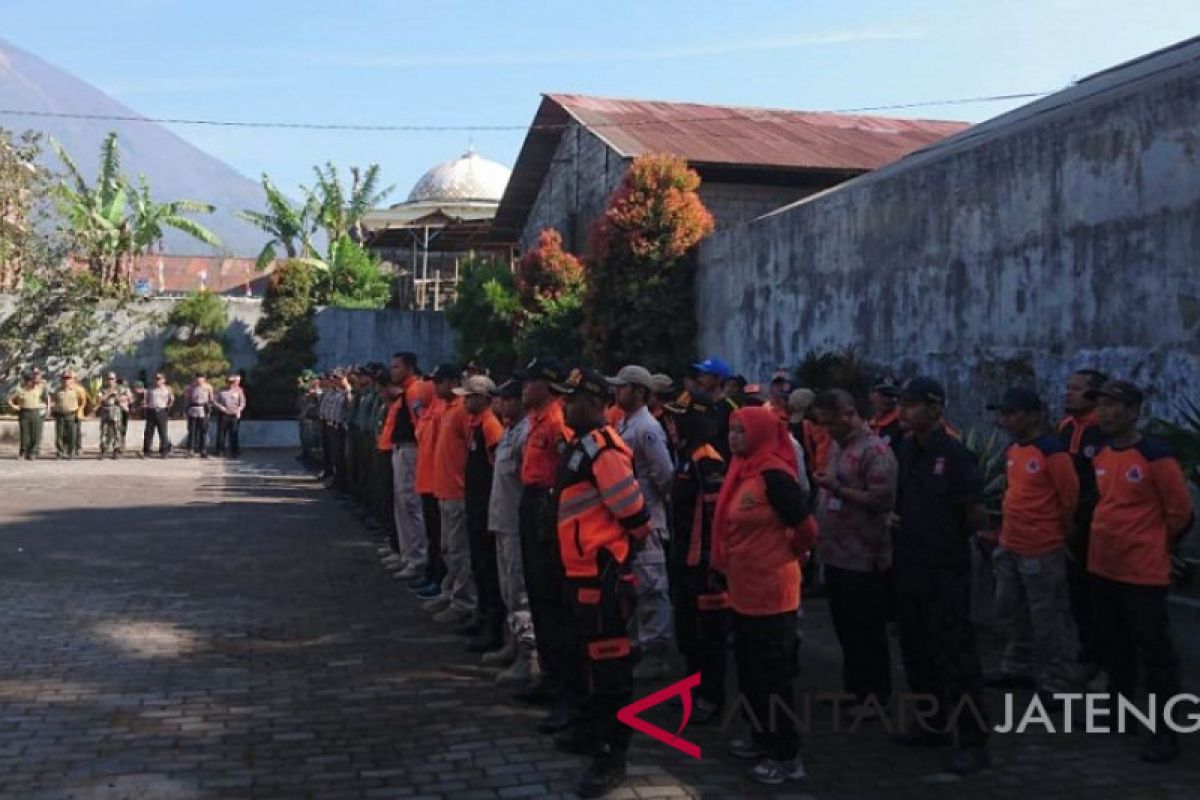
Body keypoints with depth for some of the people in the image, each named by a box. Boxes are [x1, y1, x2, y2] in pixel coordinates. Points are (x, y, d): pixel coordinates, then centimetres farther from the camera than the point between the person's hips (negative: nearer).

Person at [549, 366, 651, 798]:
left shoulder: (604, 448, -19)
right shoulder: (582, 444, 13)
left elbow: (634, 512, -18)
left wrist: (622, 549, -2)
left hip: (602, 573, -11)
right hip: (581, 570, 11)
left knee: (608, 663, -2)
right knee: (582, 655, 22)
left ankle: (613, 756, 7)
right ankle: (589, 730, 38)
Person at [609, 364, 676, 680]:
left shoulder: (647, 428, -15)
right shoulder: (622, 425, 13)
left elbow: (664, 474, -17)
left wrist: (655, 500, -3)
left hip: (646, 519, -9)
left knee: (651, 587, -3)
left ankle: (657, 653, 4)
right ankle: (640, 645, 27)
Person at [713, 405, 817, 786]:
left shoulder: (774, 474, -20)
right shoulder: (743, 470, 8)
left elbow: (806, 526, -18)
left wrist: (787, 554, -2)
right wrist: (729, 567, 13)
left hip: (771, 591, -9)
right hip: (744, 588, 9)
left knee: (772, 673, 0)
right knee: (749, 668, 19)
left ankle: (787, 755, 12)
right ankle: (762, 738, 34)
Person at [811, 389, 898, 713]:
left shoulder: (875, 450, -16)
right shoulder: (837, 446, 12)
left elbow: (883, 500, -22)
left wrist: (837, 489, -24)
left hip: (864, 559, -9)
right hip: (837, 555, 9)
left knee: (868, 632, 4)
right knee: (844, 628, 19)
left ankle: (876, 696, 17)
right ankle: (853, 686, 33)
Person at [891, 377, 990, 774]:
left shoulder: (955, 454, -14)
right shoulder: (903, 450, 6)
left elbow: (978, 519, -14)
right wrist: (893, 521, 6)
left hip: (945, 571, -7)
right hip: (908, 569, 7)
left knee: (955, 655, -2)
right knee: (917, 652, 16)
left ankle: (973, 741, 7)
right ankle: (933, 724, 31)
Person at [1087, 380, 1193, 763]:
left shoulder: (1156, 455, -15)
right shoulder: (1100, 456, 6)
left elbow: (1180, 511, -6)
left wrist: (1157, 546, 5)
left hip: (1143, 573, -7)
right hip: (1103, 568, 7)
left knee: (1154, 652, 0)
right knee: (1114, 647, 19)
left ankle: (1166, 731, 10)